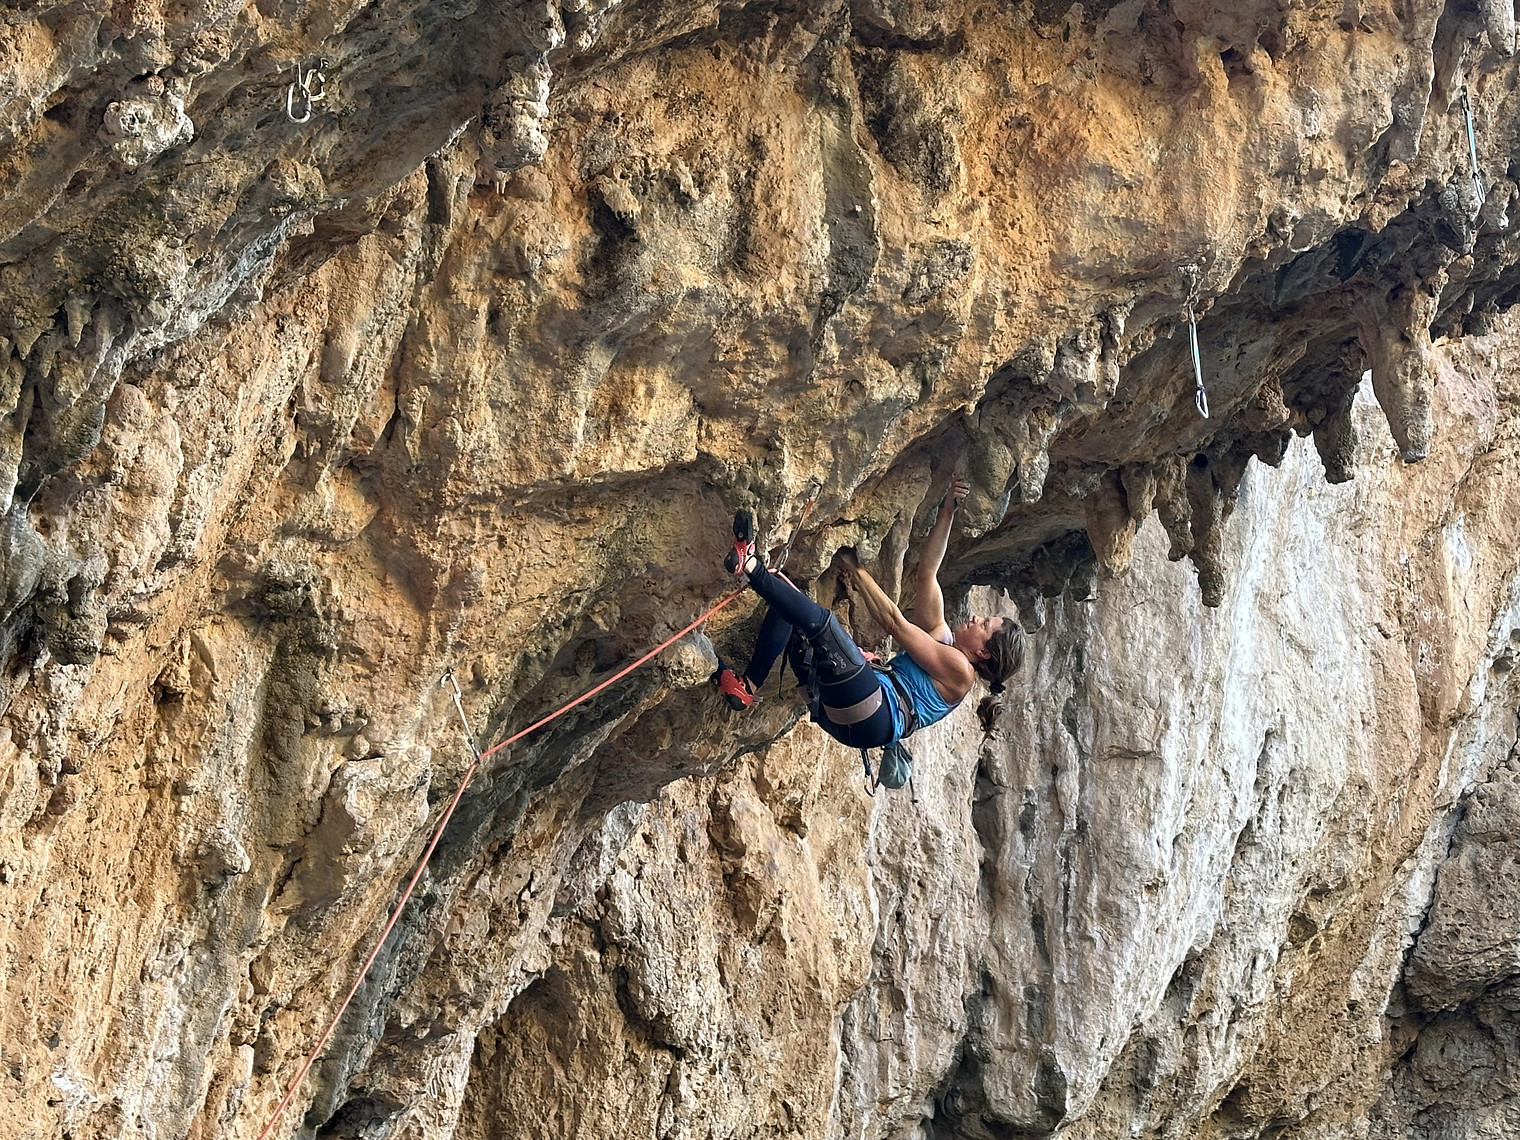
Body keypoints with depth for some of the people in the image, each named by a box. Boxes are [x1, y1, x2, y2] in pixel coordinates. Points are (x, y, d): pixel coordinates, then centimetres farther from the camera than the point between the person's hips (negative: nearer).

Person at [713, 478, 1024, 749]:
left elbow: (895, 623, 0)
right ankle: (746, 686, -12)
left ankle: (750, 567, -25)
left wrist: (856, 570, 5)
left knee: (820, 620, -29)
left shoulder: (959, 670, 4)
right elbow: (927, 574, 22)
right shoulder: (941, 641, 29)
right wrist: (946, 513, 15)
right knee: (787, 609, 5)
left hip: (873, 718, -9)